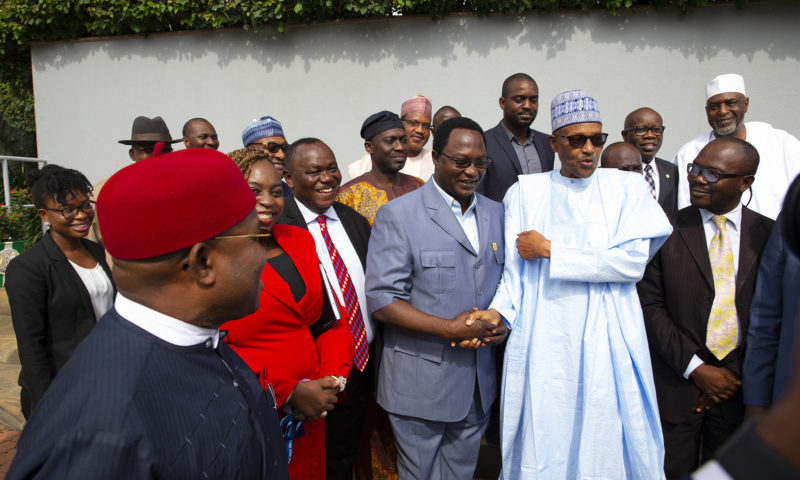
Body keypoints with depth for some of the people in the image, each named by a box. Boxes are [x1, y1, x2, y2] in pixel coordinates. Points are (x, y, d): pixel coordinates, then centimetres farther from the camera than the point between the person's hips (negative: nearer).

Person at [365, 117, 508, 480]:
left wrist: (503, 321, -7)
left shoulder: (495, 214, 8)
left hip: (478, 382, 5)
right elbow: (381, 300, -15)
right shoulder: (397, 215, -10)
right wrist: (449, 329, -21)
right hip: (420, 382, -5)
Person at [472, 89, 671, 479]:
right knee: (543, 443, 5)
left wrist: (550, 250, -8)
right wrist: (498, 310, -13)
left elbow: (633, 261, -8)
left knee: (607, 440, 5)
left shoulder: (627, 188, 6)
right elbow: (515, 270, 5)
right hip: (543, 341, 0)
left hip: (606, 341, 0)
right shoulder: (525, 192, 8)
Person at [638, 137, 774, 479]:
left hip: (740, 384, 2)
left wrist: (743, 375, -4)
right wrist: (694, 368, -11)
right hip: (678, 383, -1)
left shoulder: (770, 235, 1)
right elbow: (650, 305, -7)